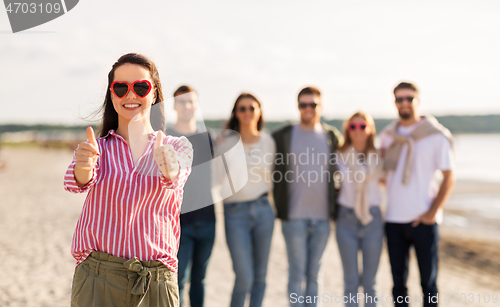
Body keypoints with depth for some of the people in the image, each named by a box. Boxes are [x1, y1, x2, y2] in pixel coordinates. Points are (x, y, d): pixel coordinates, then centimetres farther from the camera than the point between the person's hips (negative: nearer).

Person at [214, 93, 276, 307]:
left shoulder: (267, 141, 4)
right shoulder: (226, 141, -5)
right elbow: (219, 180, -5)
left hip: (263, 209, 3)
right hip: (235, 213, -3)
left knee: (260, 276, 8)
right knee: (244, 279, -6)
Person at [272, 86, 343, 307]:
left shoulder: (333, 137, 7)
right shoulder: (282, 136, 0)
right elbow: (273, 173, 4)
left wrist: (338, 203, 5)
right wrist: (279, 206, -1)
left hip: (323, 216, 2)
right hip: (294, 216, -2)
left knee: (314, 274, 10)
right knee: (297, 274, 0)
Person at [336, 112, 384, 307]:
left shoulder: (378, 158, 0)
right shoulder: (340, 157, 1)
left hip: (372, 219, 0)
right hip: (346, 219, 0)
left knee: (369, 281, 6)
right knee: (351, 280, 5)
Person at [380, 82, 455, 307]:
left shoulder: (436, 135, -3)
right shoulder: (387, 135, 9)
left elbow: (449, 178, -4)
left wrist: (432, 212, -11)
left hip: (424, 220, -4)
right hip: (393, 219, 4)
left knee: (428, 282, 4)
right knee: (399, 282, 10)